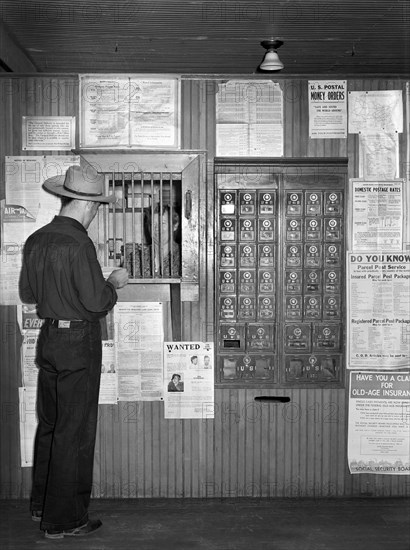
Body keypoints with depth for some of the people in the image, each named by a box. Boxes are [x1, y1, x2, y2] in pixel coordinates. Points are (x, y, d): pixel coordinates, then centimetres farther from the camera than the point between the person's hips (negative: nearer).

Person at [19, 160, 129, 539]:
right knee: (74, 433, 3)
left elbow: (28, 293, 13)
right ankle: (63, 520, 14)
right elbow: (95, 302, -19)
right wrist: (113, 283, -1)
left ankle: (42, 504, 34)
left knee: (50, 425, 20)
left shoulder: (37, 239, 5)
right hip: (78, 342, -8)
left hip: (49, 337, 8)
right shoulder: (78, 243, -19)